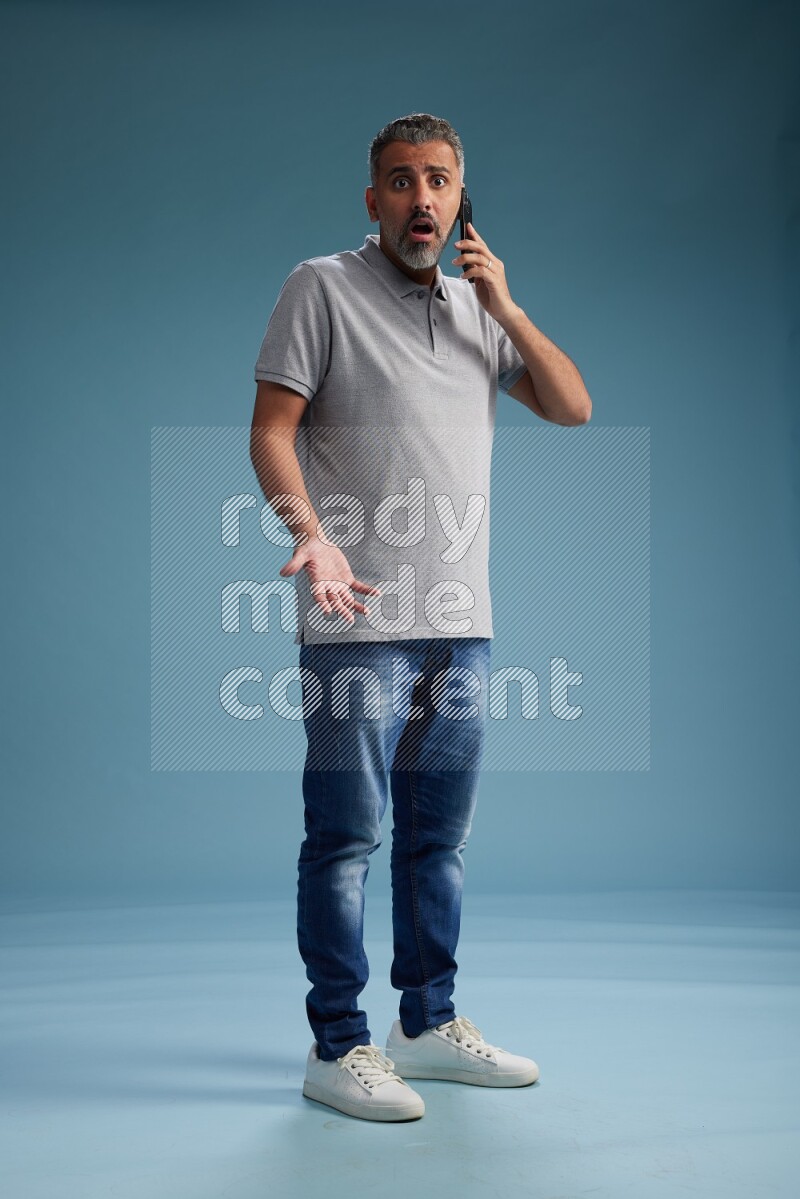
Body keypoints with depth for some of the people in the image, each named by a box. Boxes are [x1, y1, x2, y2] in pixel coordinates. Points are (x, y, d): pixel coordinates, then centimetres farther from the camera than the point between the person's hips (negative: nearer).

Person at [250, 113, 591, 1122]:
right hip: (359, 622, -5)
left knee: (439, 835, 12)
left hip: (462, 621, 6)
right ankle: (337, 1046, 7)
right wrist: (312, 534, -22)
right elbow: (272, 430, -6)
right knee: (347, 834, -3)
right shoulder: (322, 288, 1)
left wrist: (504, 306, 1)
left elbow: (572, 408, 12)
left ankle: (429, 1023, 23)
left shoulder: (477, 306, 17)